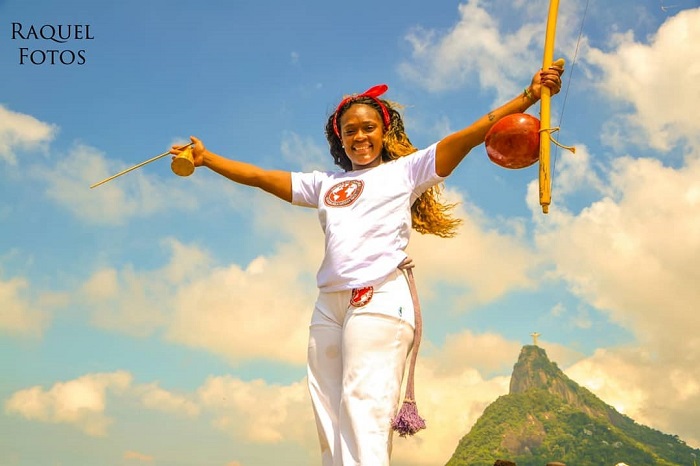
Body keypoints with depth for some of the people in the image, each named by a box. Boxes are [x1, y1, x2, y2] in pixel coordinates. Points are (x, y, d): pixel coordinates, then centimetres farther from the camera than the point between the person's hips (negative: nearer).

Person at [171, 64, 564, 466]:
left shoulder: (405, 171, 12)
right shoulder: (325, 184, 24)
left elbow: (469, 136, 3)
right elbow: (260, 177, 27)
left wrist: (530, 95, -5)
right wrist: (205, 158, 26)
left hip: (380, 300, -5)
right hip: (328, 306, 6)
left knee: (364, 407, -16)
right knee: (331, 422, 3)